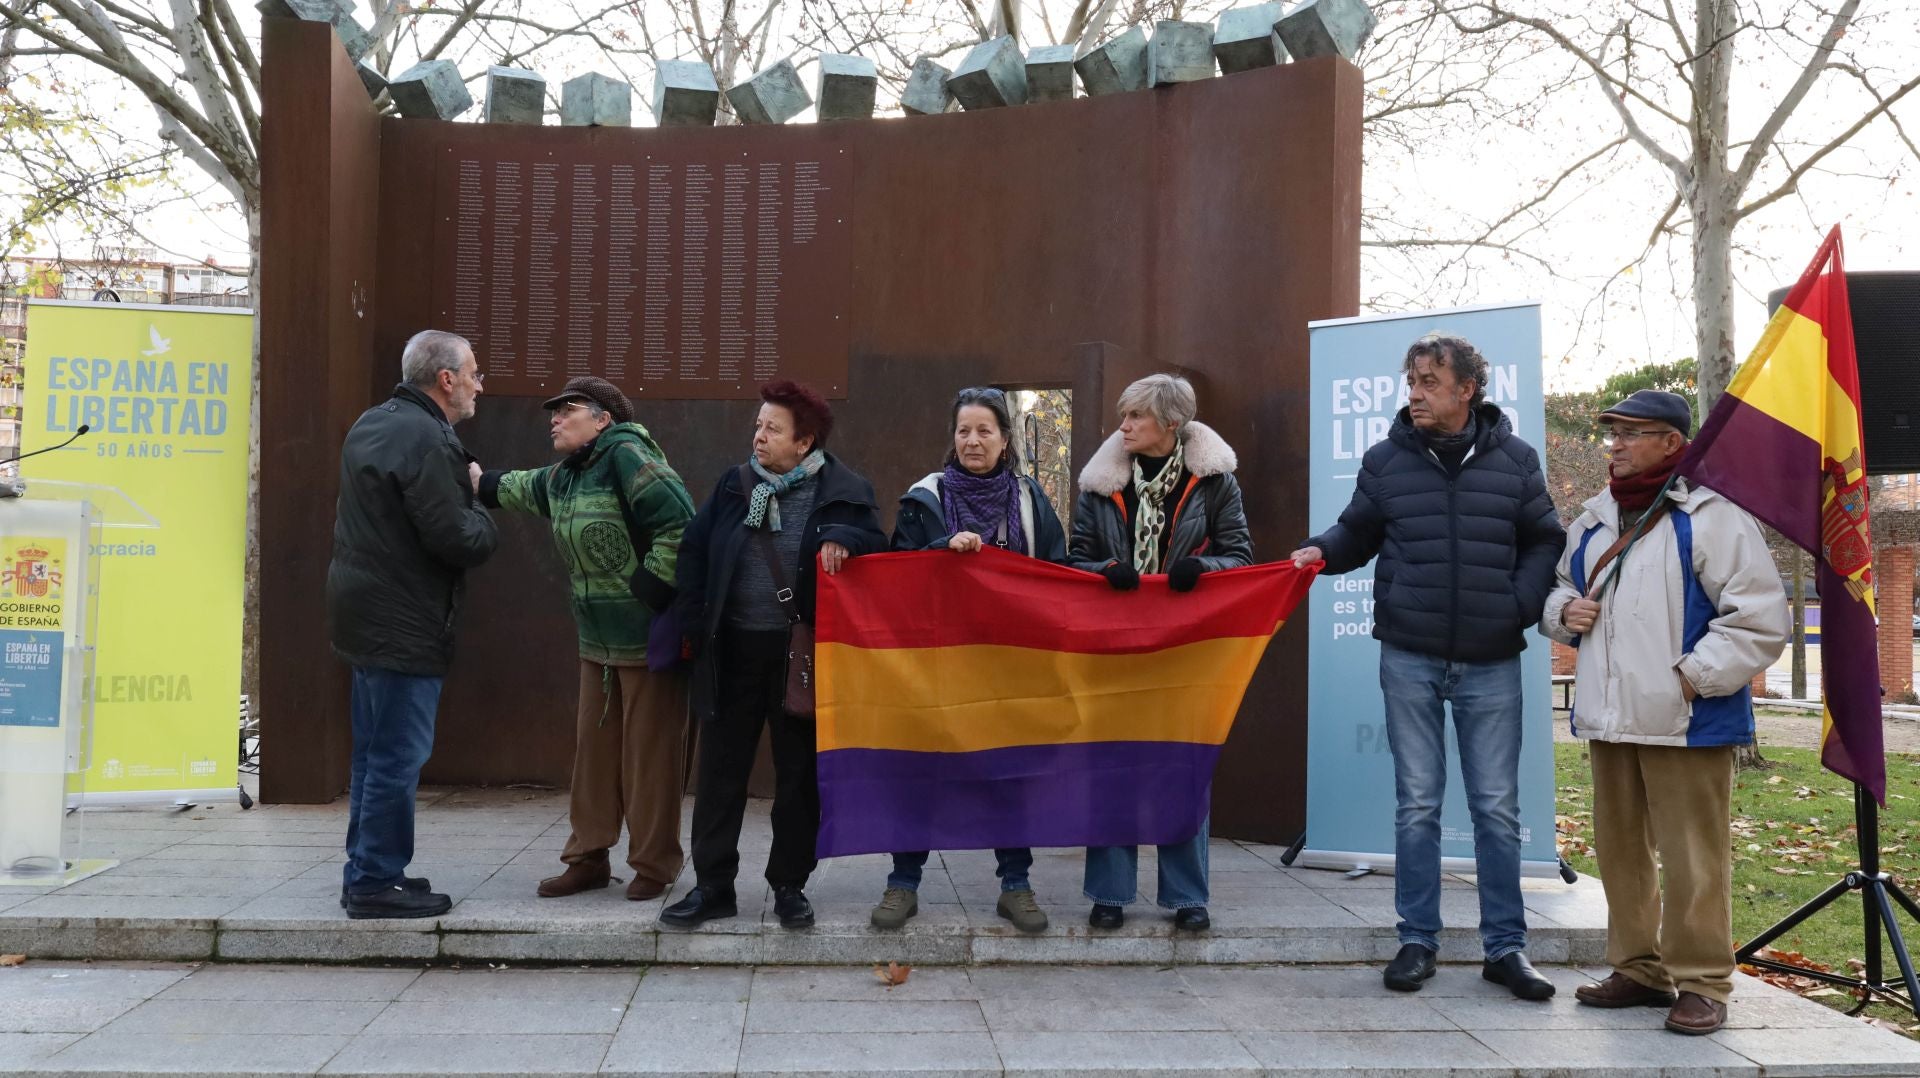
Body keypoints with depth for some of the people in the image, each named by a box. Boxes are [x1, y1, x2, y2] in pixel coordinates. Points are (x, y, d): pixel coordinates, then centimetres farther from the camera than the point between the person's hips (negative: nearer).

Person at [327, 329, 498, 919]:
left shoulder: (371, 424, 13)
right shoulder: (426, 439, -19)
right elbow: (455, 540, -23)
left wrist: (467, 492, 8)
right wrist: (482, 512, -1)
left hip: (366, 614, 10)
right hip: (404, 623, -10)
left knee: (376, 750, 18)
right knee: (398, 756, -2)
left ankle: (366, 870, 27)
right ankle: (376, 882, 5)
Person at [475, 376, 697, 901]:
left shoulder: (627, 455, -16)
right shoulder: (561, 477, 11)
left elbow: (680, 523, -25)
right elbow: (520, 488, 34)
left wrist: (650, 591, -22)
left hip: (649, 636, -8)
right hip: (598, 639, 9)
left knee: (650, 751, 1)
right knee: (593, 747, 13)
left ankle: (654, 865, 13)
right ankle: (588, 858, 24)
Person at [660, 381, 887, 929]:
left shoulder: (842, 491, -4)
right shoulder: (734, 484, 6)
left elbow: (877, 544, -5)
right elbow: (693, 553, 10)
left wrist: (841, 538, -25)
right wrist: (695, 622, 2)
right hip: (733, 651, 3)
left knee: (799, 773, 8)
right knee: (720, 770, 7)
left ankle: (789, 885, 22)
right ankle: (713, 885, 18)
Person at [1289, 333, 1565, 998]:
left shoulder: (1513, 460, 4)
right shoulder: (1386, 460, 3)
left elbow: (1545, 542, 11)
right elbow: (1357, 533, 12)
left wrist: (1521, 606, -3)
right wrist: (1322, 552, -9)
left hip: (1490, 662, 0)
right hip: (1410, 659, 0)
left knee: (1497, 807, 5)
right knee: (1417, 805, 6)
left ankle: (1505, 946, 16)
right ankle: (1417, 941, 16)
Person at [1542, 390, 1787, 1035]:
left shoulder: (1711, 518, -8)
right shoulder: (1595, 521, 15)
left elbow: (1760, 618, -13)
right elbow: (1559, 589, 28)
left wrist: (1692, 676, -17)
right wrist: (1564, 611, 5)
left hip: (1686, 722, -7)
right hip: (1609, 719, 7)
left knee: (1692, 858, -2)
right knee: (1620, 849, 14)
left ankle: (1702, 985, 10)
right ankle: (1639, 970, 27)